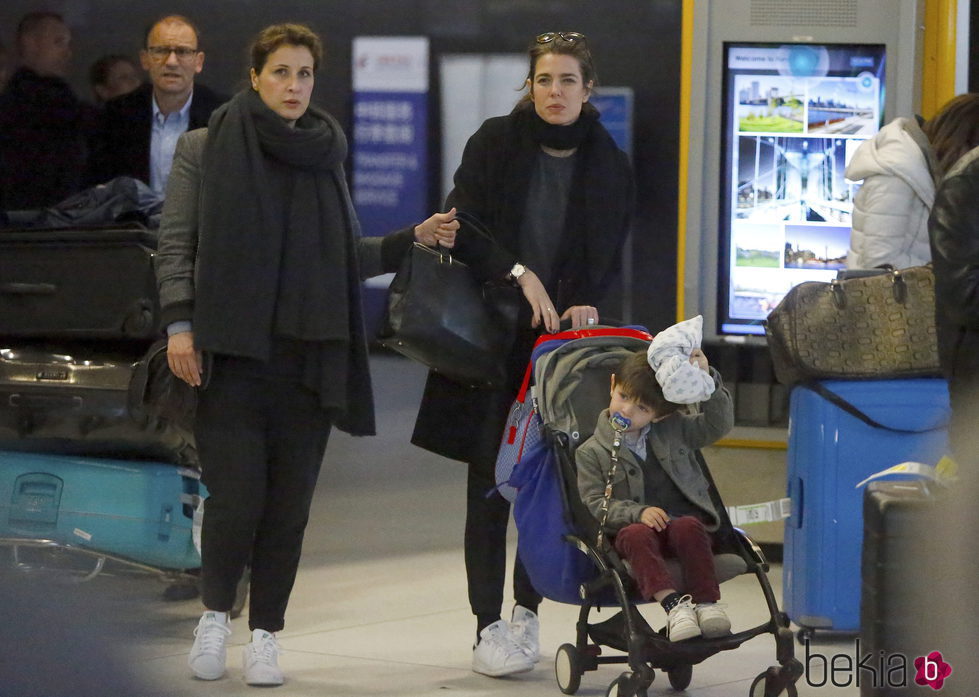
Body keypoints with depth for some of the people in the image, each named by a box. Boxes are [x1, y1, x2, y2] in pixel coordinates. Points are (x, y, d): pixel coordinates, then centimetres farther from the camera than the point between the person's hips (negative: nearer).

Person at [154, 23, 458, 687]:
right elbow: (176, 243, 2)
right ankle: (216, 613, 13)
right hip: (233, 351, -3)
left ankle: (266, 633, 13)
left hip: (310, 355, 3)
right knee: (236, 496, -10)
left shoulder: (326, 156, 13)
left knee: (289, 502, 2)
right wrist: (179, 322, -9)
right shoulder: (206, 148, 4)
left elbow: (351, 256, 17)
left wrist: (414, 238, 3)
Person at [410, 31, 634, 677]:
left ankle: (528, 611, 16)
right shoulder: (496, 143, -1)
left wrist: (584, 303, -10)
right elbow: (463, 228, -9)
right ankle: (488, 624, -4)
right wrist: (522, 274, -20)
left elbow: (607, 257, 9)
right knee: (490, 481, -5)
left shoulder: (609, 165, 6)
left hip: (562, 334, 2)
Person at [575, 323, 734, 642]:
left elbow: (718, 424, 10)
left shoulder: (673, 431, 14)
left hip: (684, 522, 2)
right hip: (634, 527, -2)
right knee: (636, 534, -36)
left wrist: (708, 381, -5)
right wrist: (638, 513, -18)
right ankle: (673, 603, -50)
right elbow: (595, 505, -2)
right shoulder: (591, 453, 6)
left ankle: (707, 603, -41)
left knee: (688, 528, -33)